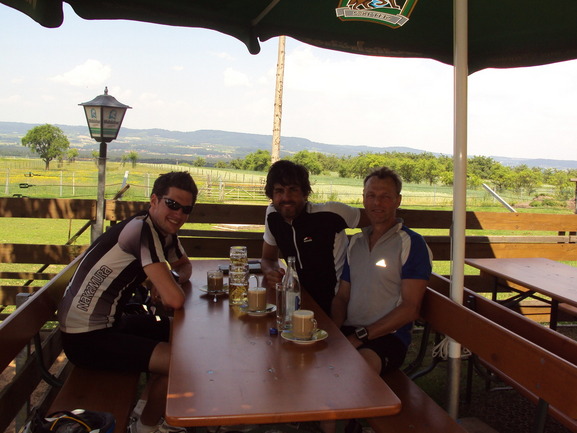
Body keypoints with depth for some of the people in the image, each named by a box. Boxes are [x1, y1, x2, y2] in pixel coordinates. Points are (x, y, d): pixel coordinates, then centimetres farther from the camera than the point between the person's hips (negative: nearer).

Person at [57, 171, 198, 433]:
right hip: (85, 337, -10)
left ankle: (148, 407, 29)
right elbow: (174, 300, -30)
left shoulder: (165, 230, 4)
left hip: (111, 322, 10)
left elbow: (185, 266, 21)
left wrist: (170, 281, -1)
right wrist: (170, 286, -6)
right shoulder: (143, 230, -25)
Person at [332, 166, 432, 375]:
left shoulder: (412, 244, -2)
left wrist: (361, 336, -15)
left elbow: (410, 308, -9)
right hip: (348, 331, 5)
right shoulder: (356, 242, 18)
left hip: (388, 335, -5)